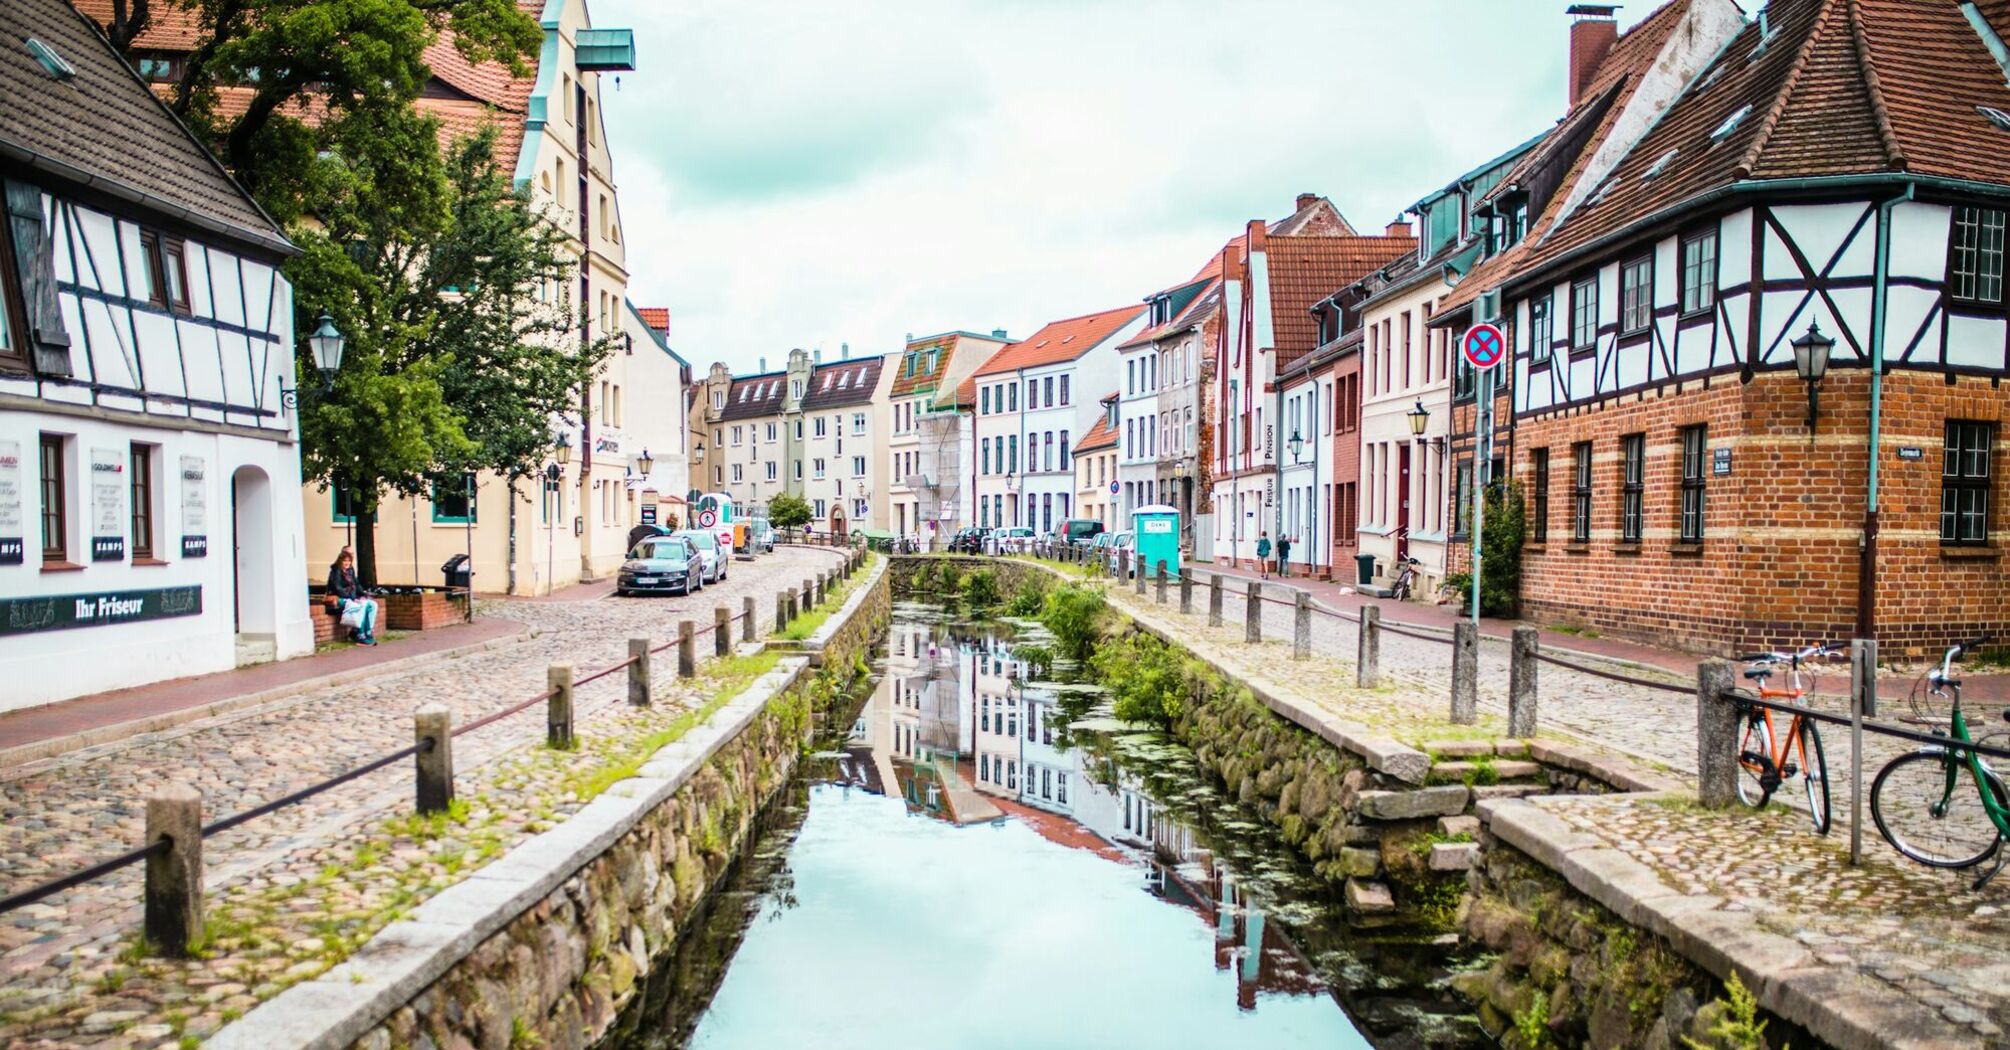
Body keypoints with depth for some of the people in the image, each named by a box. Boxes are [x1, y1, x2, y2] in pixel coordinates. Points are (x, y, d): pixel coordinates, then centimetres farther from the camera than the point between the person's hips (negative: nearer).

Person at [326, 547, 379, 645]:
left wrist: (363, 593, 1)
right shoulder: (336, 571, -9)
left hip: (352, 598, 7)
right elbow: (338, 589, -16)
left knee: (373, 604, -15)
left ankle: (368, 633, -18)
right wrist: (352, 598, -22)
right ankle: (359, 635, -25)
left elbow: (356, 585, 20)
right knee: (363, 605, -31)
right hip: (340, 599, -7)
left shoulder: (350, 570, 13)